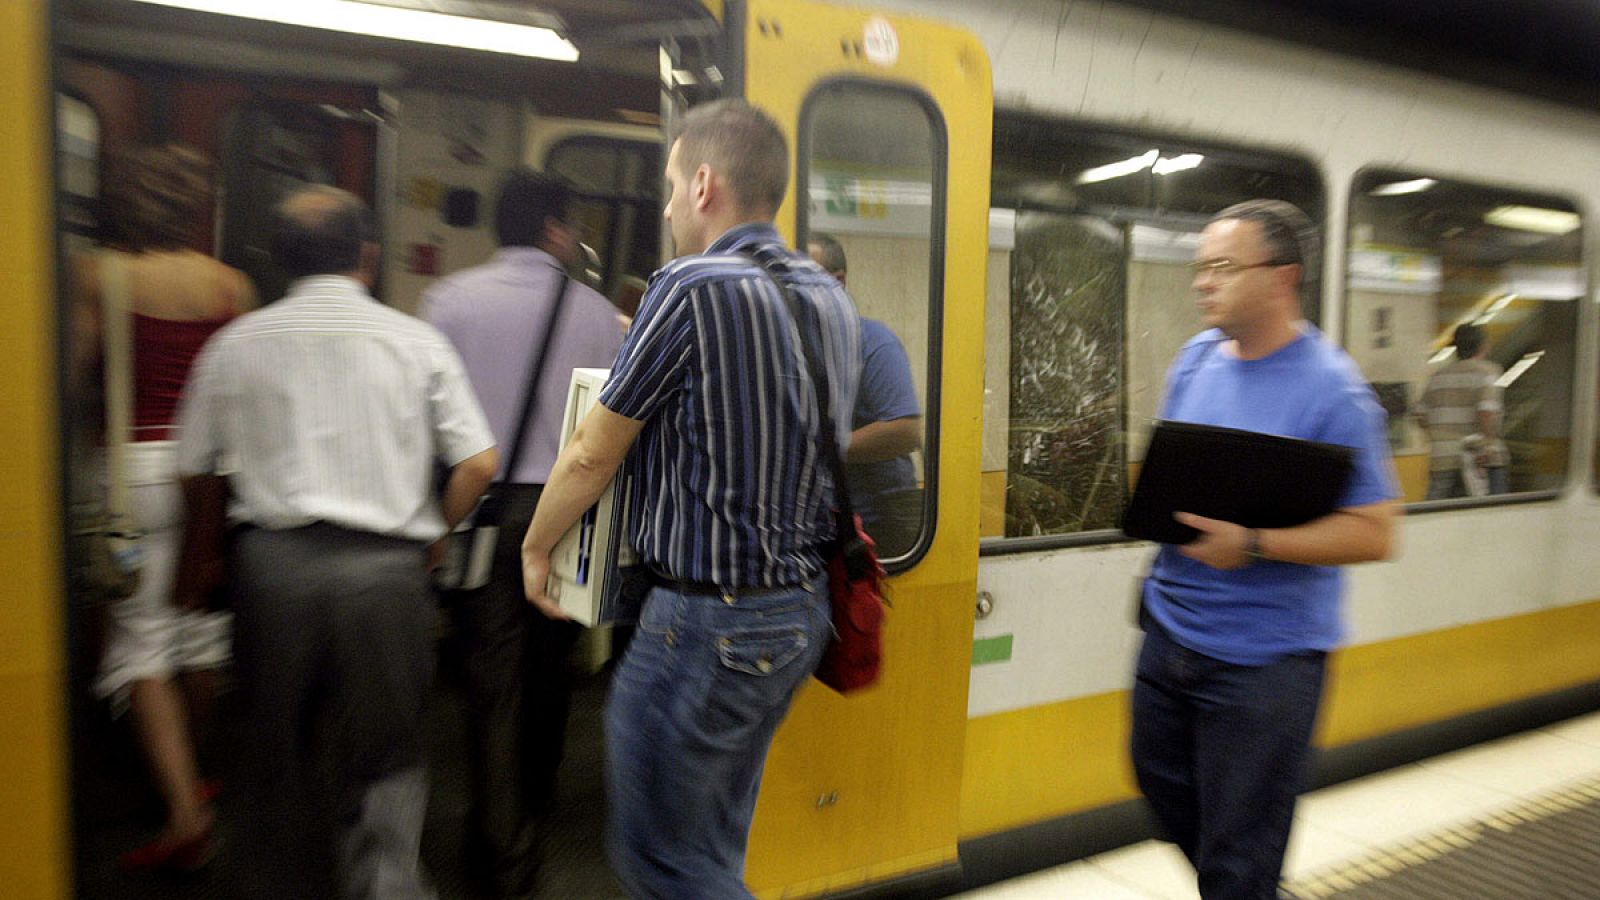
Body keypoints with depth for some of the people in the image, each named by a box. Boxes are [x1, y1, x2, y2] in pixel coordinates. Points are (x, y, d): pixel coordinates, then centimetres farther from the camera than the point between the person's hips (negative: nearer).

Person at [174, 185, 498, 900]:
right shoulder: (416, 340, 1)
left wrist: (208, 552, 26)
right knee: (387, 755, 9)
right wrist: (433, 534, 10)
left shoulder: (235, 343, 5)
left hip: (271, 564, 2)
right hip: (387, 567, -2)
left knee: (277, 748, 19)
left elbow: (195, 471, 9)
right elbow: (479, 462, -4)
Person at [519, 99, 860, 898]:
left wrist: (536, 546, 10)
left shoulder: (691, 289, -16)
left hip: (708, 620, -8)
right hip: (802, 607, 8)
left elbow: (592, 453, -8)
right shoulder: (830, 300, 7)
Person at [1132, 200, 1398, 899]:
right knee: (1161, 779, 25)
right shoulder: (1197, 356, 4)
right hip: (1170, 624, 7)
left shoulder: (1331, 390, -16)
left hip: (1262, 656, -7)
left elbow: (1373, 533, -16)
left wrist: (1250, 544, -26)